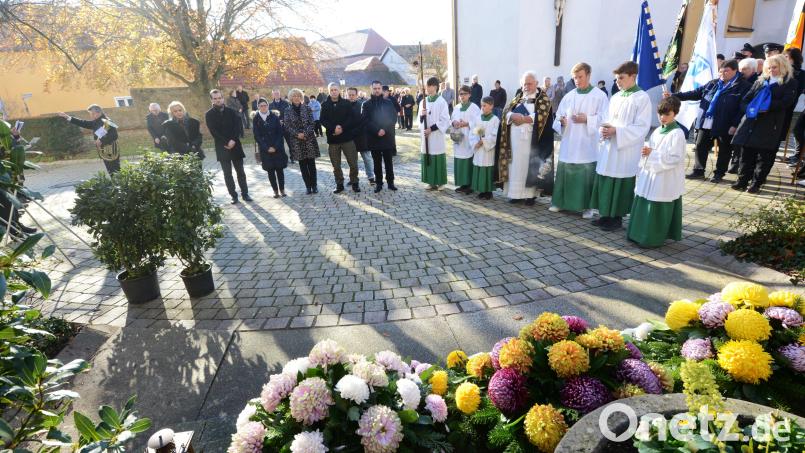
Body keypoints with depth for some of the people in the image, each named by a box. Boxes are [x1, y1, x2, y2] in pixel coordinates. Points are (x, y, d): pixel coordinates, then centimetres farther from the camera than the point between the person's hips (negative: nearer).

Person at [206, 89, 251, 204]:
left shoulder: (232, 111, 5)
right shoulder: (209, 114, 1)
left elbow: (239, 127, -5)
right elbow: (214, 132, -7)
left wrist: (233, 140, -18)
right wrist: (226, 143, -15)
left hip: (235, 145, 1)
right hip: (222, 148, -1)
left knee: (240, 171, 6)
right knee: (227, 174, 3)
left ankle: (245, 193, 15)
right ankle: (233, 195, 10)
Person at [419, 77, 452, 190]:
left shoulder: (441, 102, -6)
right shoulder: (423, 102, 10)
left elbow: (445, 120, -9)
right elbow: (420, 120, 13)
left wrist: (432, 128, -16)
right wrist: (421, 115, -10)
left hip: (436, 136, -5)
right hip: (425, 135, 5)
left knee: (438, 159, -2)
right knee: (428, 159, 7)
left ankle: (440, 182, 8)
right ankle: (431, 182, 16)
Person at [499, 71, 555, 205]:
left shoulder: (543, 98, 4)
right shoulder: (518, 98, 19)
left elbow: (542, 116, -11)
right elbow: (506, 112, 10)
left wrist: (524, 119, -18)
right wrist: (513, 116, -12)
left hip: (531, 138, -4)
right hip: (516, 137, 5)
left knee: (529, 165, -5)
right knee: (516, 164, 4)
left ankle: (530, 194, 0)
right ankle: (516, 193, 9)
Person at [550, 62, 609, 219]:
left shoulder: (599, 96, 1)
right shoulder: (568, 96, 11)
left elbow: (604, 118, -5)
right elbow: (559, 115, 10)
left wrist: (587, 119, -17)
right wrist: (561, 120, -12)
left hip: (587, 145, -3)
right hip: (568, 144, 3)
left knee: (587, 175, -1)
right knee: (565, 172, 5)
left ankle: (587, 206, 9)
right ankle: (560, 201, 17)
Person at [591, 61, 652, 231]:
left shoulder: (642, 98, -8)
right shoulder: (615, 97, 13)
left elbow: (642, 128, -13)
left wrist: (616, 131, -21)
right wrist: (604, 129, -6)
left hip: (626, 152, -6)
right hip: (608, 149, 7)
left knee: (620, 186, 1)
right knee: (605, 184, 9)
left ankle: (617, 218, 12)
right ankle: (607, 215, 20)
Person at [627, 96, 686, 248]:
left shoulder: (677, 133, -12)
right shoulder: (657, 131, 12)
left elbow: (674, 158, -18)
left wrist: (652, 153, -21)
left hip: (665, 180, -8)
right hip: (650, 176, 8)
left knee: (657, 210, -1)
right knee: (643, 206, 12)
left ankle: (653, 238, 9)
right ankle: (639, 234, 22)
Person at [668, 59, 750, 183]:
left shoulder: (743, 86, -5)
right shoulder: (712, 84, 12)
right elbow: (696, 93, 13)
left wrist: (735, 125, -18)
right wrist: (674, 96, 3)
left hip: (725, 125, -5)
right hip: (706, 123, 5)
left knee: (724, 150, 8)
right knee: (700, 146, 8)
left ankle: (719, 173, 18)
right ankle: (698, 171, 19)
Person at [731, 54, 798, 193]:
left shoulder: (790, 83, 7)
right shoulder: (760, 81, 18)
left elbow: (786, 101, -7)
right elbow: (746, 99, 12)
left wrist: (767, 107, -18)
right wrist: (748, 108, -9)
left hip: (770, 126, -3)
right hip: (751, 123, 3)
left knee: (765, 156, -1)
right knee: (747, 153, 3)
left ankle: (757, 183, 5)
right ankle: (742, 180, 9)